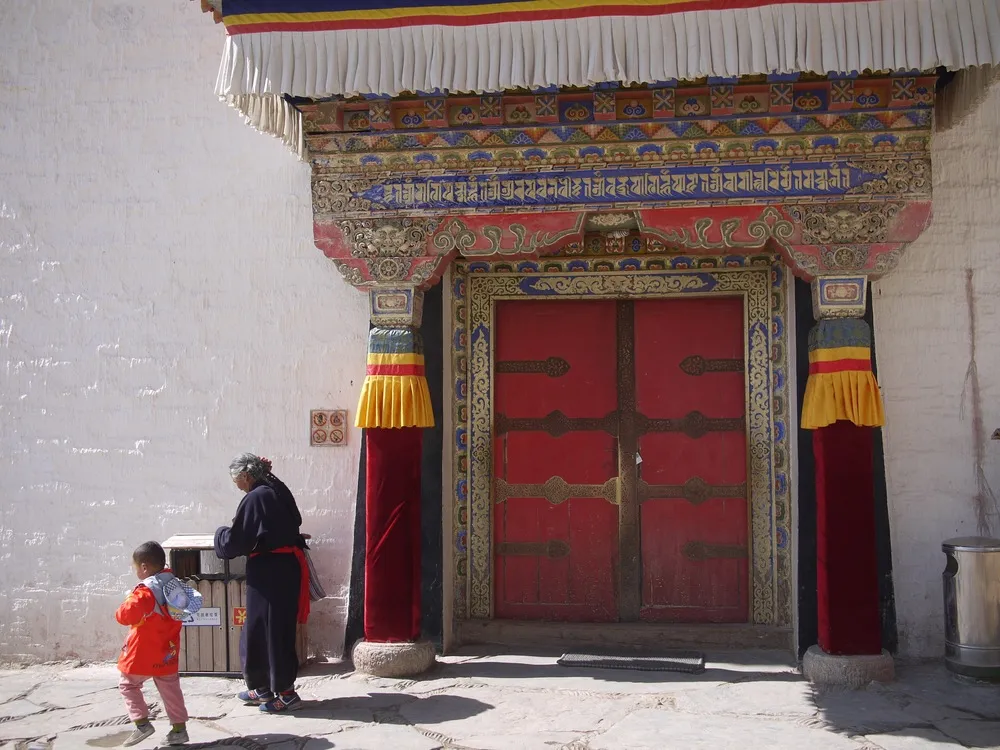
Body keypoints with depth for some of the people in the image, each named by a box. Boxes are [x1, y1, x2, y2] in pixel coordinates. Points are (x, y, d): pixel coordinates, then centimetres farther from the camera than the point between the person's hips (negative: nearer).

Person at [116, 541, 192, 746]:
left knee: (128, 684, 10)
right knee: (170, 689, 14)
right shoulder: (173, 583, 4)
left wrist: (122, 610, -8)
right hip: (167, 651, 8)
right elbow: (176, 615, 19)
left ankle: (141, 722, 1)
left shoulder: (146, 591, -22)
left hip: (144, 654, -7)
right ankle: (179, 728, 15)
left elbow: (126, 615, -29)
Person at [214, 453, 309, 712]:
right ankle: (263, 688, 25)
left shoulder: (255, 498, -16)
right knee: (260, 627, 17)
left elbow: (235, 541, -16)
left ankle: (286, 692, 6)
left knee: (272, 629, 0)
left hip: (268, 573, -9)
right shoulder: (278, 491, 10)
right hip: (286, 567, 9)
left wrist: (221, 534, 8)